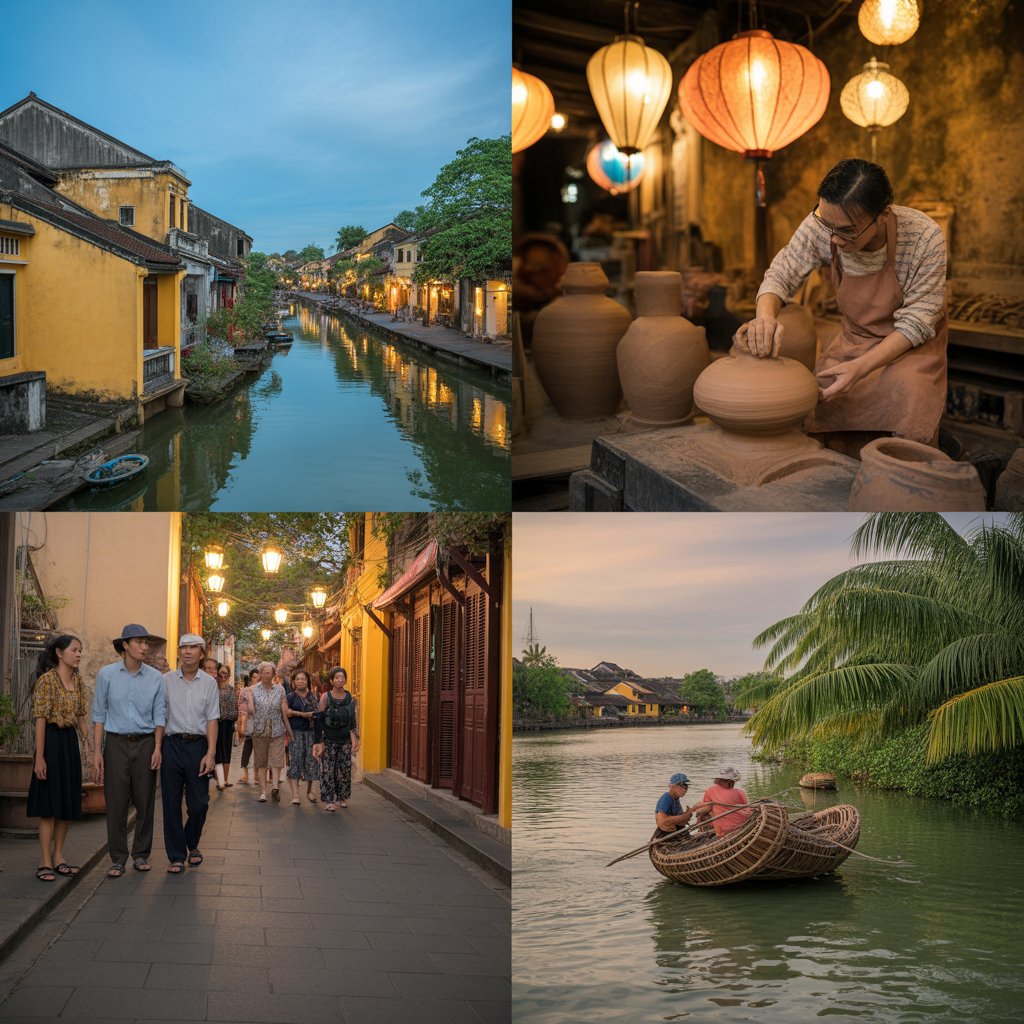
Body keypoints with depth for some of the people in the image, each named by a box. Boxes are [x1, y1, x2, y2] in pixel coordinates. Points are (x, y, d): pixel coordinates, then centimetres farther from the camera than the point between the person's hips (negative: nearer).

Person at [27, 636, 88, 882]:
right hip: (52, 741, -7)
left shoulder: (77, 681, 9)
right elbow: (40, 720, -14)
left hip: (71, 742, 7)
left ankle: (58, 857, 18)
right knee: (50, 805, -4)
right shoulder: (47, 680, -12)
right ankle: (45, 862, 0)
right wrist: (39, 758, -18)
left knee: (68, 802, 10)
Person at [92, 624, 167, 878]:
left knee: (145, 802, 3)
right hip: (116, 743, -1)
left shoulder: (155, 678, 4)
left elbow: (159, 716, 7)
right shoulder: (107, 674, 1)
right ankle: (118, 858, 6)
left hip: (145, 743, 1)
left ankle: (141, 854, 14)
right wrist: (97, 752, -3)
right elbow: (99, 715, 2)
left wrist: (157, 749, -4)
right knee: (116, 803, -1)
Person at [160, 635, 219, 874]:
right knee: (171, 803, 3)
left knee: (199, 802, 4)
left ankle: (192, 844, 29)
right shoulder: (167, 680, 4)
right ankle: (176, 856, 12)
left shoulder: (209, 682, 4)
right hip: (172, 744, 0)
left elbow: (212, 719, 1)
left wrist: (211, 753, -7)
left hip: (198, 745, 0)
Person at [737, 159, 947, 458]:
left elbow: (916, 322, -23)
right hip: (854, 338, 4)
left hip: (912, 344, -4)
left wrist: (861, 367, -35)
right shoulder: (822, 225, -22)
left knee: (907, 391, -32)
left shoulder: (925, 238, -30)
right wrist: (765, 316, -36)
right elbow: (782, 275, -12)